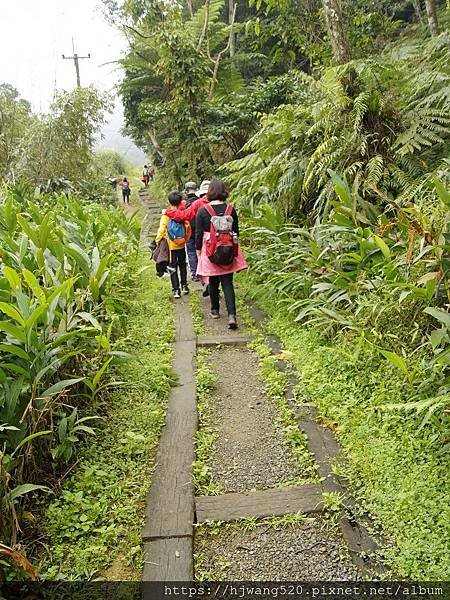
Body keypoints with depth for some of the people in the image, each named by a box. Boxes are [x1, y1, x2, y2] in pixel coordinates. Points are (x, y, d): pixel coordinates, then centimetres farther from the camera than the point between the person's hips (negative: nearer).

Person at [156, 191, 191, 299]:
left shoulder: (166, 214, -13)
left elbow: (162, 230, -13)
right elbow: (188, 228, -2)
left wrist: (157, 240, 0)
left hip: (171, 246, -2)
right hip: (182, 245, 2)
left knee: (173, 268, 5)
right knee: (182, 265, 20)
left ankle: (176, 290, 3)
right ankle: (184, 286, 27)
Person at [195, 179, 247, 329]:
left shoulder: (202, 211, -7)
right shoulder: (231, 209, -1)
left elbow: (198, 234, -4)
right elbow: (236, 231, 8)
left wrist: (198, 250, 8)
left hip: (211, 252, -1)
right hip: (229, 252, 2)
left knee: (213, 282, 16)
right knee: (228, 283, 3)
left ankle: (215, 311, 29)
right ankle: (232, 315, -9)